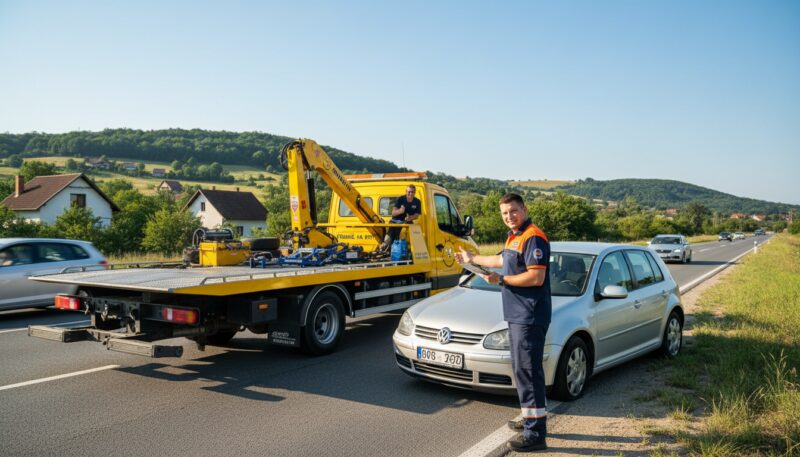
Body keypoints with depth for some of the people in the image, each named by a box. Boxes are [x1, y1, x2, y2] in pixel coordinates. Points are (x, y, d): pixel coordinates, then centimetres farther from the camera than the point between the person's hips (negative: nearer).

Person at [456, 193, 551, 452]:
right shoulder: (514, 237, 17)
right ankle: (530, 420, 30)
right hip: (517, 315, 10)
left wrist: (501, 280, -15)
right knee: (522, 369, 17)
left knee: (528, 371, -8)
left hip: (530, 317, -10)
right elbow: (502, 261, 36)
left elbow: (536, 277, -23)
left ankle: (535, 434, -2)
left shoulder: (533, 237, -14)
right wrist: (472, 259, 47)